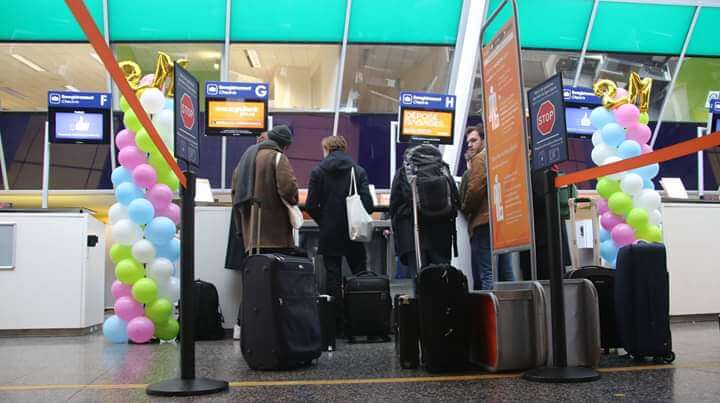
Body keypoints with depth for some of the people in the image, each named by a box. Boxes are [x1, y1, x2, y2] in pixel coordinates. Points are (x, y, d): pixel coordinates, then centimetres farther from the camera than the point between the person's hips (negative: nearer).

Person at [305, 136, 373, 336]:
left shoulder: (318, 171, -3)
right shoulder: (359, 171, 0)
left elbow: (310, 206, -7)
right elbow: (368, 203, -7)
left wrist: (324, 221, 9)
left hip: (329, 235, -1)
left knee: (333, 278, 5)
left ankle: (337, 324, 6)